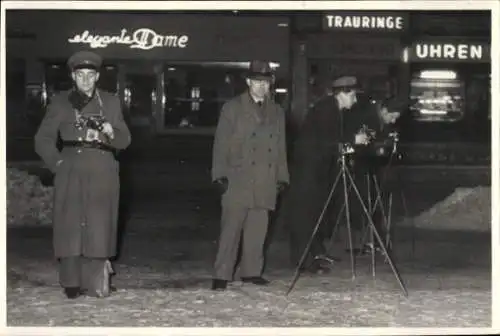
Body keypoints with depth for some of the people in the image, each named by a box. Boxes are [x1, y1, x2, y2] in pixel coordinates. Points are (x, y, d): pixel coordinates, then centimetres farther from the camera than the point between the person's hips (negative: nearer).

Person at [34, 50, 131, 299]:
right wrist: (57, 163, -3)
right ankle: (72, 284, 4)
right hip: (71, 174, -1)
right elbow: (43, 139, 9)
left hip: (102, 174, 1)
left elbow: (125, 140, 10)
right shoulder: (61, 102, 9)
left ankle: (96, 283, 2)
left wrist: (110, 132, -11)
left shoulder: (111, 102, 13)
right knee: (71, 226, -3)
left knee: (99, 227, -4)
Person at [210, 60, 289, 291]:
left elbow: (281, 148, 19)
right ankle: (222, 275, -5)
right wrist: (220, 174, -6)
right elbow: (221, 144, 2)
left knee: (257, 230, 3)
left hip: (265, 183, 4)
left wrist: (282, 177, 11)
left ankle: (251, 272, 12)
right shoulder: (232, 108, 6)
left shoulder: (277, 112, 18)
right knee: (231, 228, -7)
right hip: (237, 180, -4)